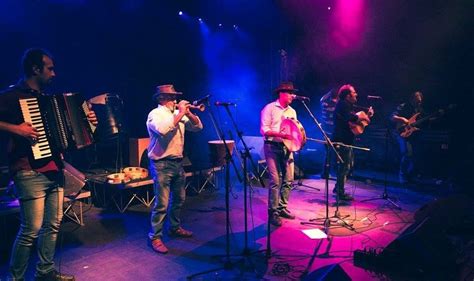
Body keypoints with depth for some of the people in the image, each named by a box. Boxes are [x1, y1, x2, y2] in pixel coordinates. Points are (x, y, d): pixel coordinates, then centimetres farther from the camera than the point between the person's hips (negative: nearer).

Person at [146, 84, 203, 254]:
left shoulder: (178, 113, 12)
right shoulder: (155, 114, -9)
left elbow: (197, 127, 10)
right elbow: (163, 130, -30)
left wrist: (188, 113, -6)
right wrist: (180, 114, -20)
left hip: (177, 162, 8)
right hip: (161, 164, -8)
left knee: (179, 199, 18)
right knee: (162, 204, -6)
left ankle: (175, 228, 35)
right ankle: (155, 237, 6)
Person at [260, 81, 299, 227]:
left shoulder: (292, 111, 15)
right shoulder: (269, 108, -5)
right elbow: (264, 130, -11)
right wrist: (281, 134, -22)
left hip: (286, 147, 7)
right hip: (272, 147, -6)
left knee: (288, 179, 6)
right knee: (275, 181, -8)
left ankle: (282, 208, 20)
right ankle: (273, 212, 1)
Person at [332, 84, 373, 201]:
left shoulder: (350, 105, 19)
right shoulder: (343, 104, -13)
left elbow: (356, 119, 24)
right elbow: (352, 118, -29)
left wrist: (367, 115, 13)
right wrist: (364, 117, -13)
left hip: (347, 140, 11)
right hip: (342, 140, -11)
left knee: (349, 165, 18)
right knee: (345, 166, -6)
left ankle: (338, 188, 28)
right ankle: (340, 193, 2)